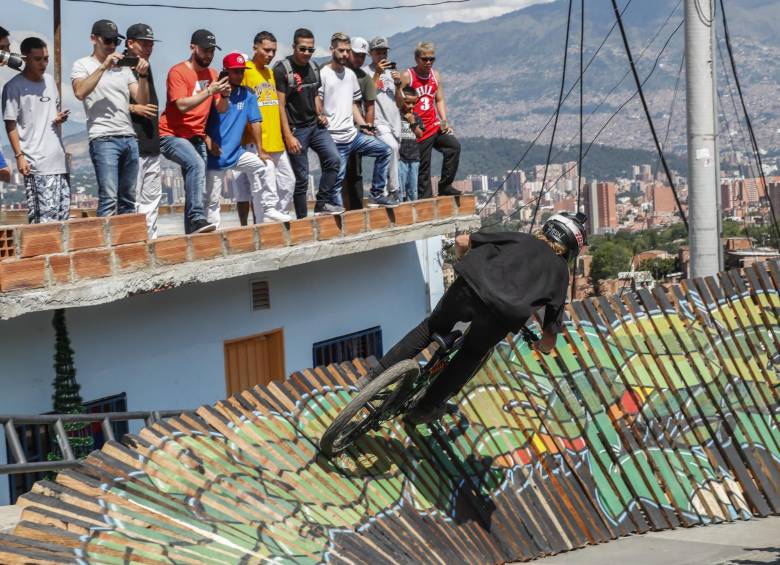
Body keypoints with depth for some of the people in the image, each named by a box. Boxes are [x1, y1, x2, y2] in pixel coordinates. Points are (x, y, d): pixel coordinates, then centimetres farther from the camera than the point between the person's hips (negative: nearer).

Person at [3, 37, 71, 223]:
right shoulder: (14, 87, -5)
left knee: (63, 215, 4)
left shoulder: (49, 81, 14)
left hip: (58, 159, 7)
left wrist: (60, 118, 5)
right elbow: (10, 125, -5)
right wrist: (19, 155, -12)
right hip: (36, 163, -7)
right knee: (46, 216, -15)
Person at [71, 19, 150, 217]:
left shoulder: (123, 68, 20)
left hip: (129, 138, 6)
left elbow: (142, 100, 15)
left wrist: (143, 75, -1)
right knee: (108, 198, -15)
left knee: (128, 200, 5)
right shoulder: (83, 65, 7)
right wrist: (103, 66, -14)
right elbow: (80, 92, -13)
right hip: (103, 139, -6)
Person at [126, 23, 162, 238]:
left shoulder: (145, 67, 20)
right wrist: (133, 108, -19)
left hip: (151, 145, 9)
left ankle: (150, 238, 15)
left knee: (152, 196, 11)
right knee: (132, 197, -10)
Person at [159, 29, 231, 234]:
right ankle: (196, 218, -38)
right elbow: (182, 105, -22)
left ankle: (192, 231, 7)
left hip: (197, 137, 8)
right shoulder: (178, 72, -10)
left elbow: (221, 109, 8)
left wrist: (224, 95, -14)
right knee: (196, 164, -32)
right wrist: (209, 90, -26)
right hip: (172, 135, -8)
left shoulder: (212, 74, 11)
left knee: (196, 187, 3)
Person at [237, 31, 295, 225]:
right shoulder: (245, 71, -8)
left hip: (277, 142, 8)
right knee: (268, 189, -10)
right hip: (256, 143, -8)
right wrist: (244, 140, -16)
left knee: (287, 182, 10)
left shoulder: (270, 72, 17)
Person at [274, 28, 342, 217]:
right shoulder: (282, 70, -12)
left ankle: (322, 203, -1)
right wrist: (288, 137, -18)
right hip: (296, 129, -6)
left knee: (333, 159, -13)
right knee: (301, 178, -2)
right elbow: (280, 105, -13)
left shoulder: (313, 67, 9)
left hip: (316, 125, 6)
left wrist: (320, 114, 4)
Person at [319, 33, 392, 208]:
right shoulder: (323, 74, -7)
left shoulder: (350, 74, 15)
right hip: (335, 139, -7)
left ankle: (376, 194, 9)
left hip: (353, 134, 7)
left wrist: (363, 125, 11)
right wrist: (322, 118, -23)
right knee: (337, 179, -6)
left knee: (384, 150, 4)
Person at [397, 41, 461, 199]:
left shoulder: (435, 76, 11)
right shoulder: (407, 76, -7)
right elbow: (399, 103, -9)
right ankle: (425, 196, 10)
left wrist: (444, 121, 6)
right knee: (423, 167, -1)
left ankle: (445, 186, -5)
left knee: (454, 146, -14)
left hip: (435, 126, 5)